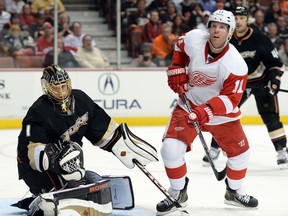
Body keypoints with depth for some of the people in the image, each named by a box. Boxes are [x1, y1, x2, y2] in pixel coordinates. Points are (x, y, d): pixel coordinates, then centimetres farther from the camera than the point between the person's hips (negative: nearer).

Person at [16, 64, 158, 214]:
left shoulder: (80, 99, -5)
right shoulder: (39, 113, -27)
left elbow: (100, 125, 9)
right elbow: (29, 151, -34)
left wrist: (121, 141, 7)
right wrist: (52, 158, -49)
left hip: (69, 162, 9)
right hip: (35, 168, -9)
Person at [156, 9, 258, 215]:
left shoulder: (236, 65, -26)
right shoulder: (193, 39, -20)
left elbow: (231, 98, -26)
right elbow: (180, 46, 6)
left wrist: (207, 111, -38)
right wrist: (177, 70, -3)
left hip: (221, 110, 0)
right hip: (189, 104, 0)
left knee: (240, 150, 7)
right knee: (171, 148, -15)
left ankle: (234, 192, 34)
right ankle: (178, 194, 7)